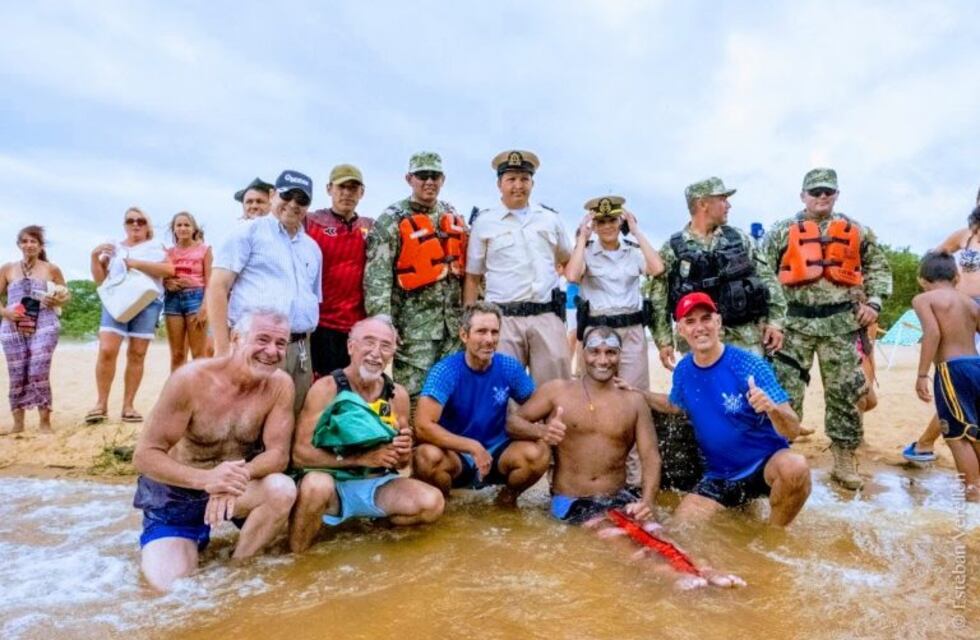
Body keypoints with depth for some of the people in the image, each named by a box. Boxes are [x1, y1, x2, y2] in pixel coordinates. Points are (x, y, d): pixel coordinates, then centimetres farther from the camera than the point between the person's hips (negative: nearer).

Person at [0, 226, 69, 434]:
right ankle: (18, 423, 14)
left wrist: (56, 302, -7)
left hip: (44, 327, -2)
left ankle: (44, 422, -3)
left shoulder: (51, 269, 7)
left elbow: (65, 295, 14)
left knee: (39, 373, -11)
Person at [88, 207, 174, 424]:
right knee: (107, 350, -13)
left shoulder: (155, 246, 12)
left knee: (137, 354, -2)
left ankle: (128, 405, 2)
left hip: (147, 302, -1)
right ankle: (102, 403, -5)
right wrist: (95, 256, 2)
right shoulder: (114, 248, 20)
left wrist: (136, 263, -10)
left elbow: (168, 269, -5)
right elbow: (100, 279, 17)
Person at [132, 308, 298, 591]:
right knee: (170, 586, -19)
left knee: (282, 490, -29)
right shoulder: (191, 379, -23)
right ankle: (193, 539, 15)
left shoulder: (280, 385, -15)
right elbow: (144, 455, -21)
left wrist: (240, 475, -37)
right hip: (176, 493, -2)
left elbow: (278, 454, -15)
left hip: (236, 487, 2)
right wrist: (205, 479, -39)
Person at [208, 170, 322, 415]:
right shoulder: (249, 232, 3)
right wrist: (223, 348, -11)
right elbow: (217, 287, -4)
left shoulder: (312, 248, 20)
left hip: (300, 350, 6)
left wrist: (313, 356, 13)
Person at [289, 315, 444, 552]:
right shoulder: (326, 388, -13)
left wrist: (403, 454, -15)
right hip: (332, 482, -3)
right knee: (315, 485, -37)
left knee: (432, 503, -20)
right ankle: (295, 554, -10)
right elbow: (300, 454, -19)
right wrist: (361, 458, -24)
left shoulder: (397, 394, -1)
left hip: (377, 484, 4)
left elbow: (401, 463, 10)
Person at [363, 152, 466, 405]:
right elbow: (377, 277, -12)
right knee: (412, 397, -4)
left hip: (454, 322, 6)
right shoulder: (392, 221, -5)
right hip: (415, 324, -5)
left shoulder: (454, 217, 14)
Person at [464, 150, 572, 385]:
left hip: (547, 316, 2)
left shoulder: (550, 218, 13)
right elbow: (473, 278, 7)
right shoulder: (484, 222, 6)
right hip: (503, 319, -2)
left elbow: (567, 260, 28)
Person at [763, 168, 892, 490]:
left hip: (841, 323, 2)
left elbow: (879, 266, 17)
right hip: (795, 322, -2)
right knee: (785, 391, -1)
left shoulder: (856, 231, 9)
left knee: (844, 393, 6)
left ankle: (844, 460, 18)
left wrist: (873, 302, 4)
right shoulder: (782, 232, 2)